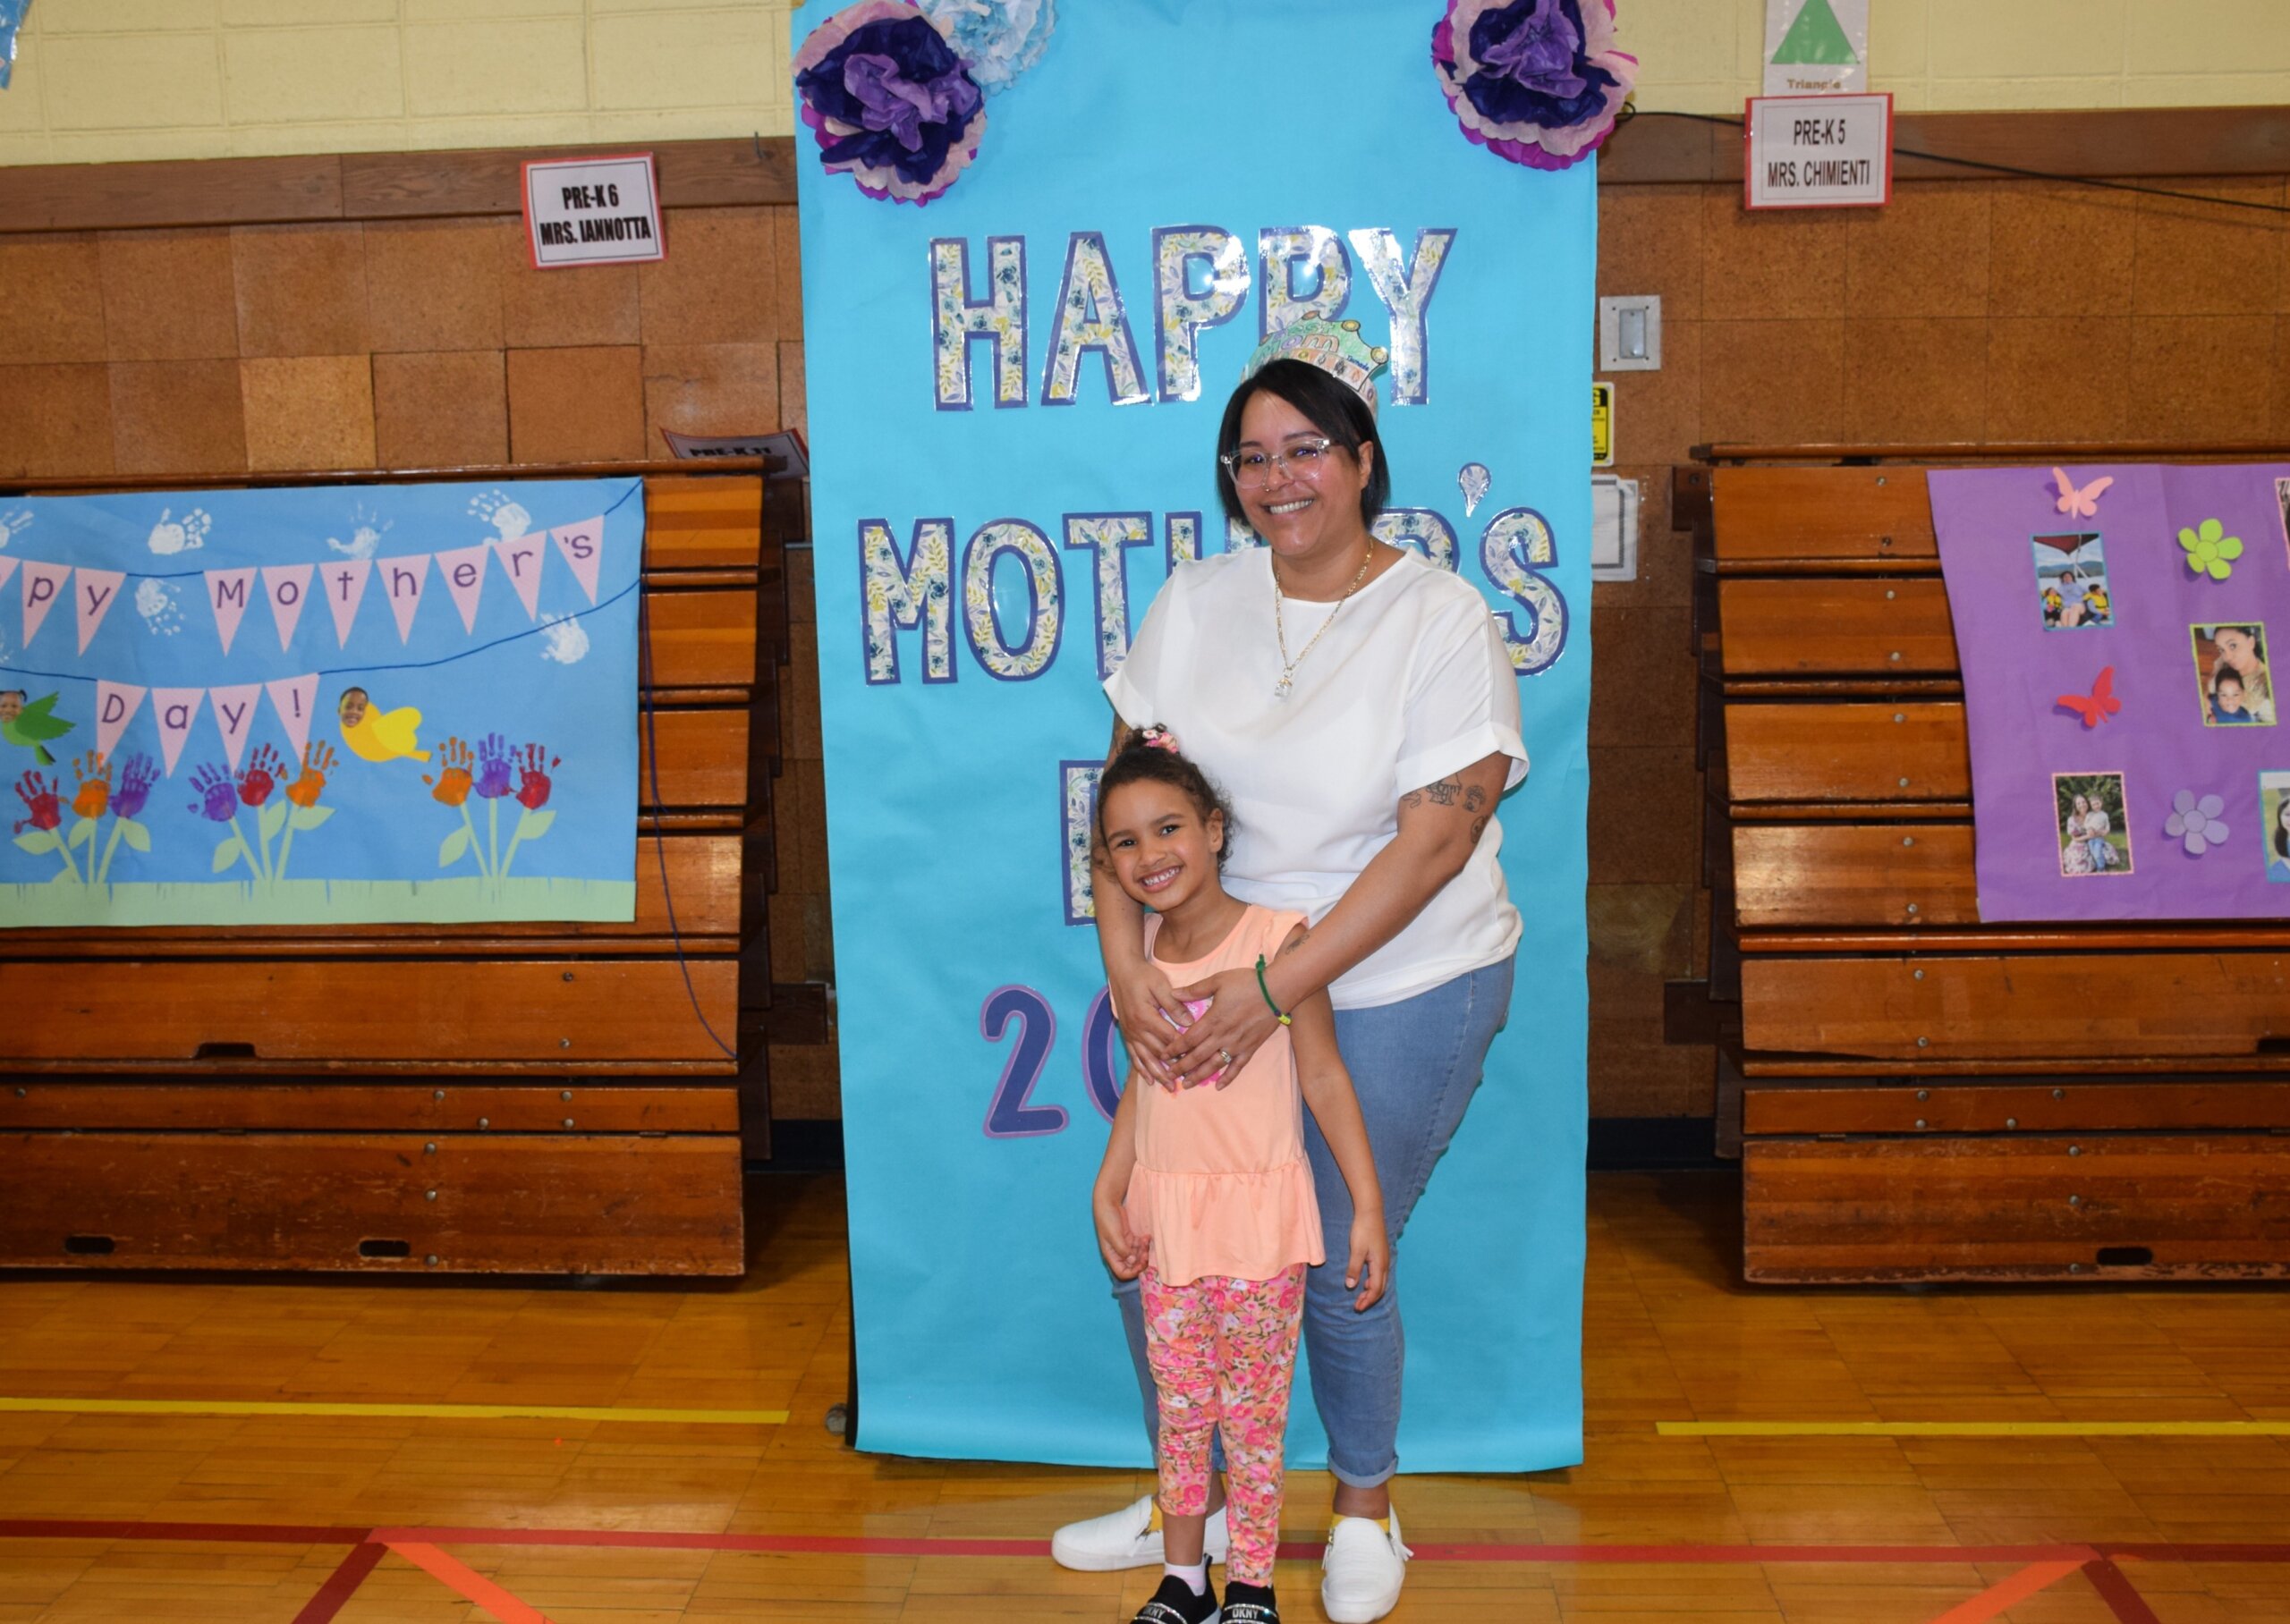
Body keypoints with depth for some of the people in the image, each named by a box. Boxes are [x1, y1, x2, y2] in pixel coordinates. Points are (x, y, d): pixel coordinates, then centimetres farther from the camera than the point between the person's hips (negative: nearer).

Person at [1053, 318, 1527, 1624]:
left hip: (1401, 991, -4)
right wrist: (1127, 970, -13)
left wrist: (1274, 992, -22)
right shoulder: (1196, 603, 2)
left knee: (1339, 1260, 3)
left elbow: (1434, 840, -18)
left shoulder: (1444, 621, -12)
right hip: (1213, 981, 5)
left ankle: (1365, 1505, 33)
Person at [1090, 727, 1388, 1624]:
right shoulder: (1140, 951, 2)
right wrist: (1108, 1189, 5)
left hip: (1260, 1216, -4)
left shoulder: (1278, 938, -13)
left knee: (1253, 1412, 7)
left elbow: (1323, 1078, -9)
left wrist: (1369, 1205, -9)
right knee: (1180, 1409, 14)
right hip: (1164, 1215, 4)